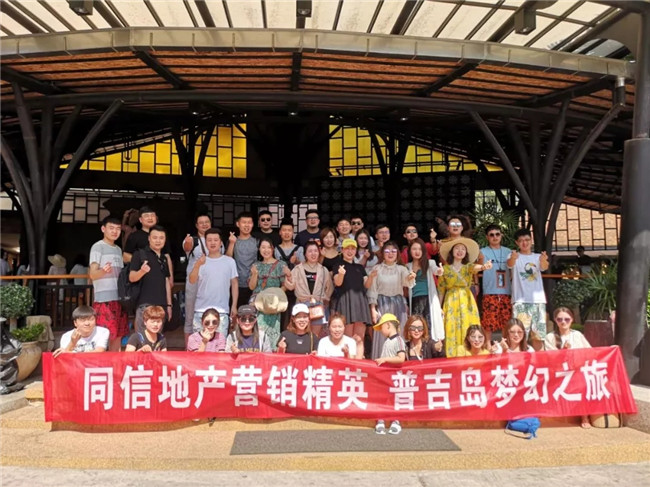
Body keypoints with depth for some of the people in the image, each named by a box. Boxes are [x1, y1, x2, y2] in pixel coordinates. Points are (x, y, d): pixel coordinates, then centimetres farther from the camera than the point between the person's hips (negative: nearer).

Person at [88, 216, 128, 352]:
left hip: (119, 298, 7)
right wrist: (103, 271, -33)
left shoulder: (118, 249, 18)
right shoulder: (98, 247, -4)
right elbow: (92, 274, -13)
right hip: (104, 298, -7)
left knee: (118, 334, 8)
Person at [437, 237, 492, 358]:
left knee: (469, 332, -2)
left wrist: (483, 266, -43)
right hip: (451, 303, -1)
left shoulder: (468, 266, 6)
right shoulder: (445, 268, 5)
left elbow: (476, 267, -19)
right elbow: (441, 289, 6)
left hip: (467, 302, 1)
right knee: (452, 332, -3)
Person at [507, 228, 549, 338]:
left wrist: (544, 261, -36)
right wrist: (513, 258, -46)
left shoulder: (538, 257, 11)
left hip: (538, 299, 3)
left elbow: (544, 267, -10)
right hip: (520, 300, -3)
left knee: (540, 330, 6)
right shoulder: (514, 256, 4)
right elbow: (509, 264, -20)